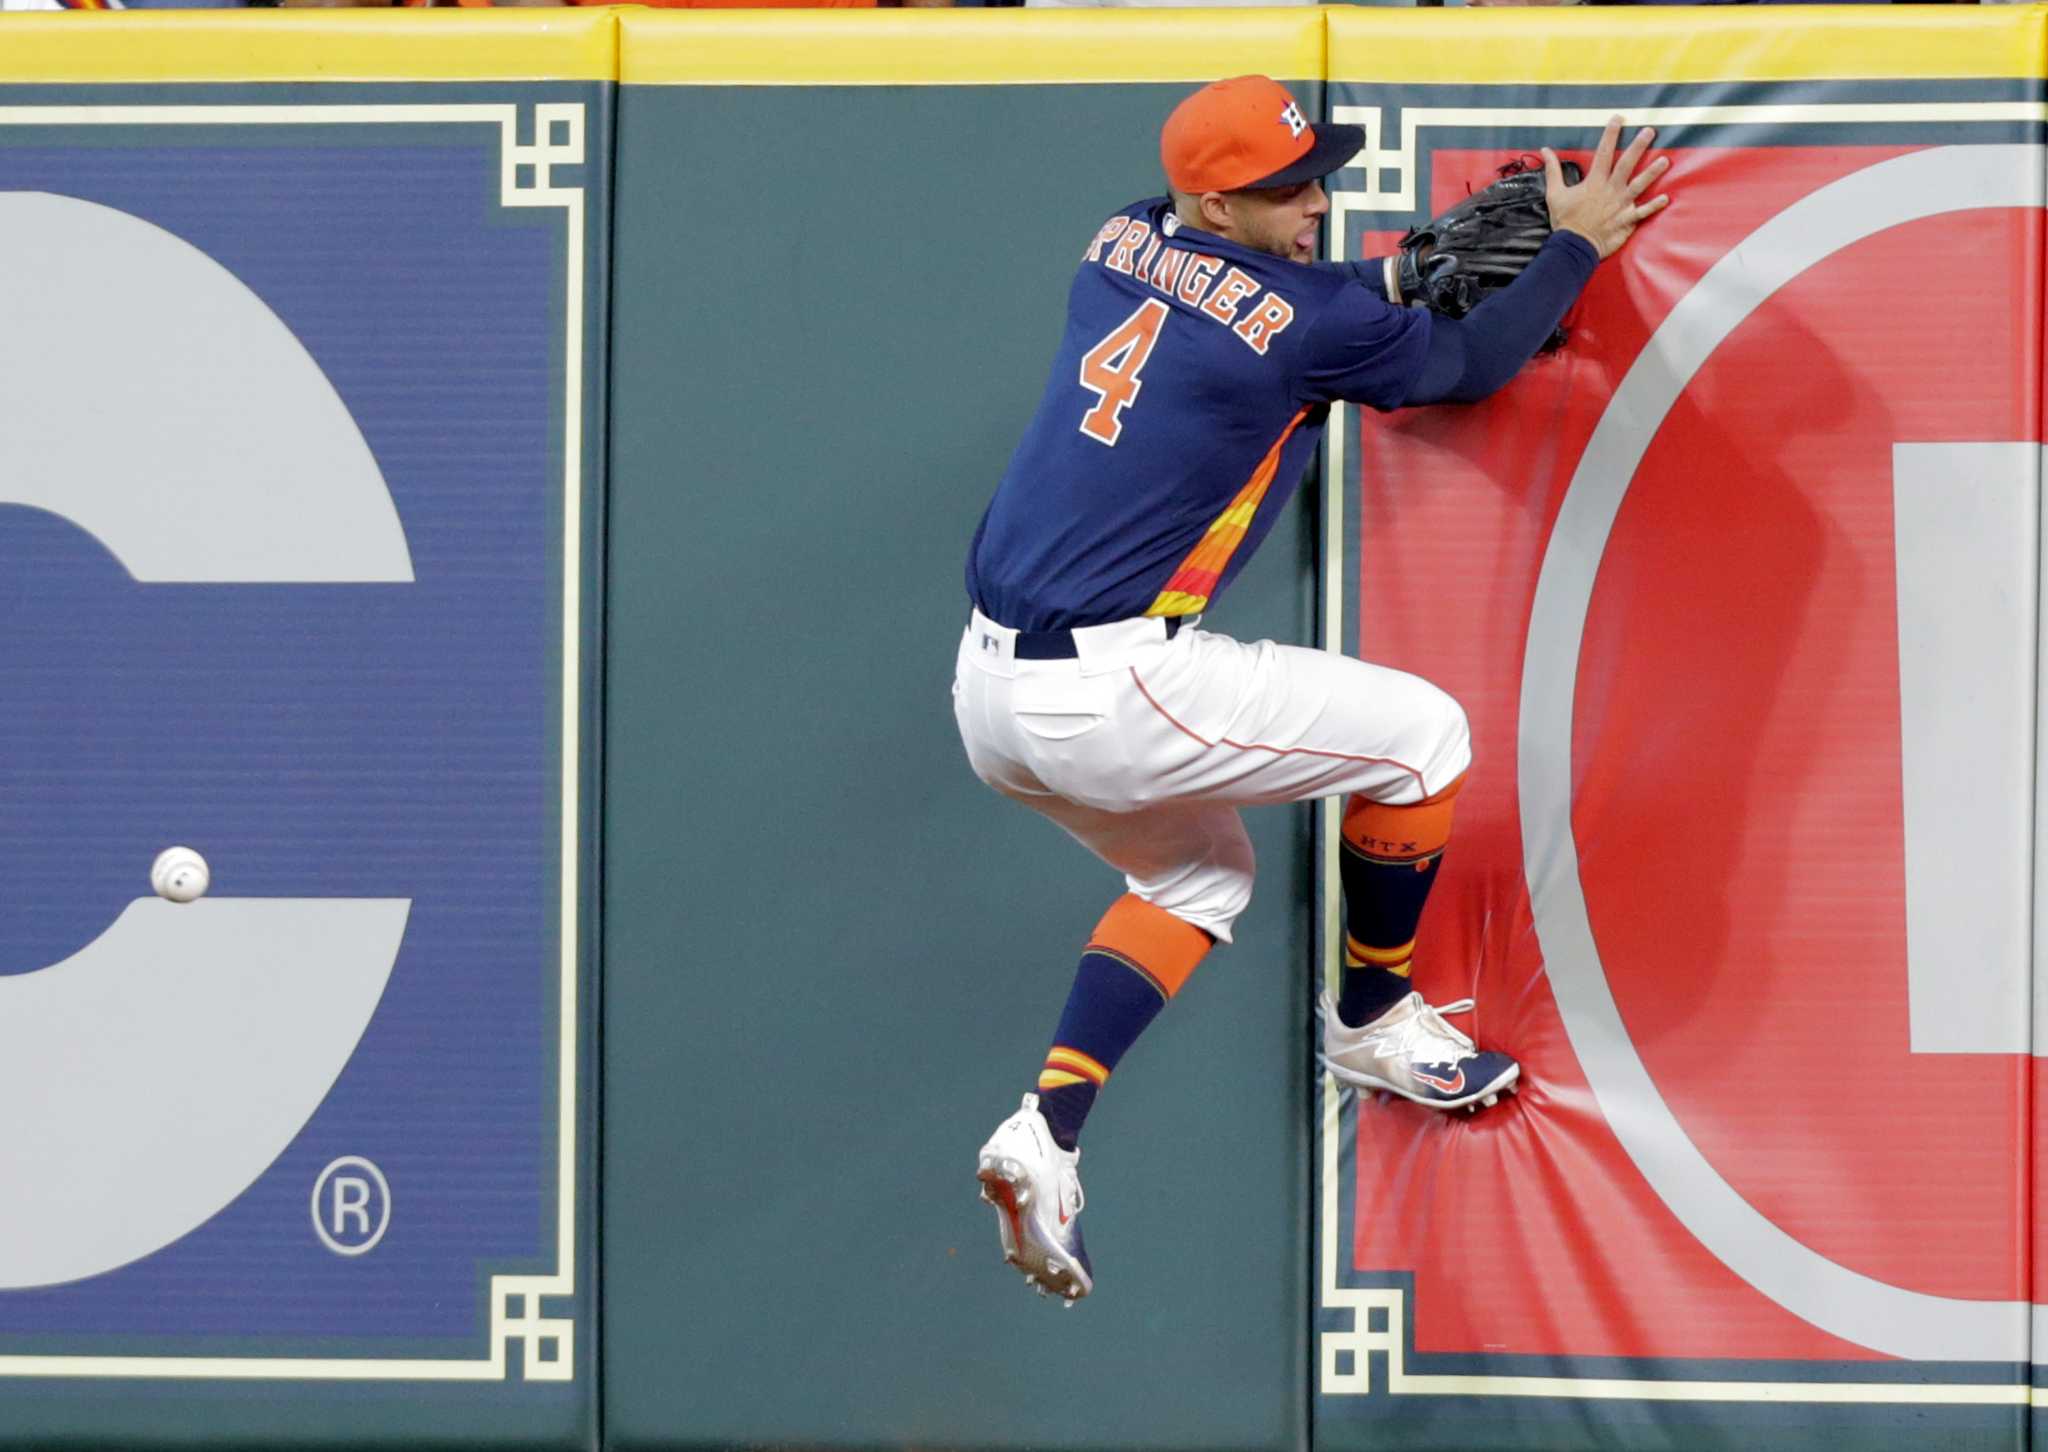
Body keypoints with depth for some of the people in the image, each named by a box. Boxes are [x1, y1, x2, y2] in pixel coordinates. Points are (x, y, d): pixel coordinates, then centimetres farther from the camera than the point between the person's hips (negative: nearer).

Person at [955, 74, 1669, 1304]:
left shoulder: (1123, 246, 10)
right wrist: (1579, 244, 21)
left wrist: (1401, 267, 24)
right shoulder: (1306, 321, -11)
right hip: (1105, 697, -9)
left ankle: (1047, 1133, 10)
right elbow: (1472, 366, 7)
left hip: (989, 686, 9)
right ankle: (1373, 1021, 25)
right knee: (1421, 734, 6)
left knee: (1197, 875, 28)